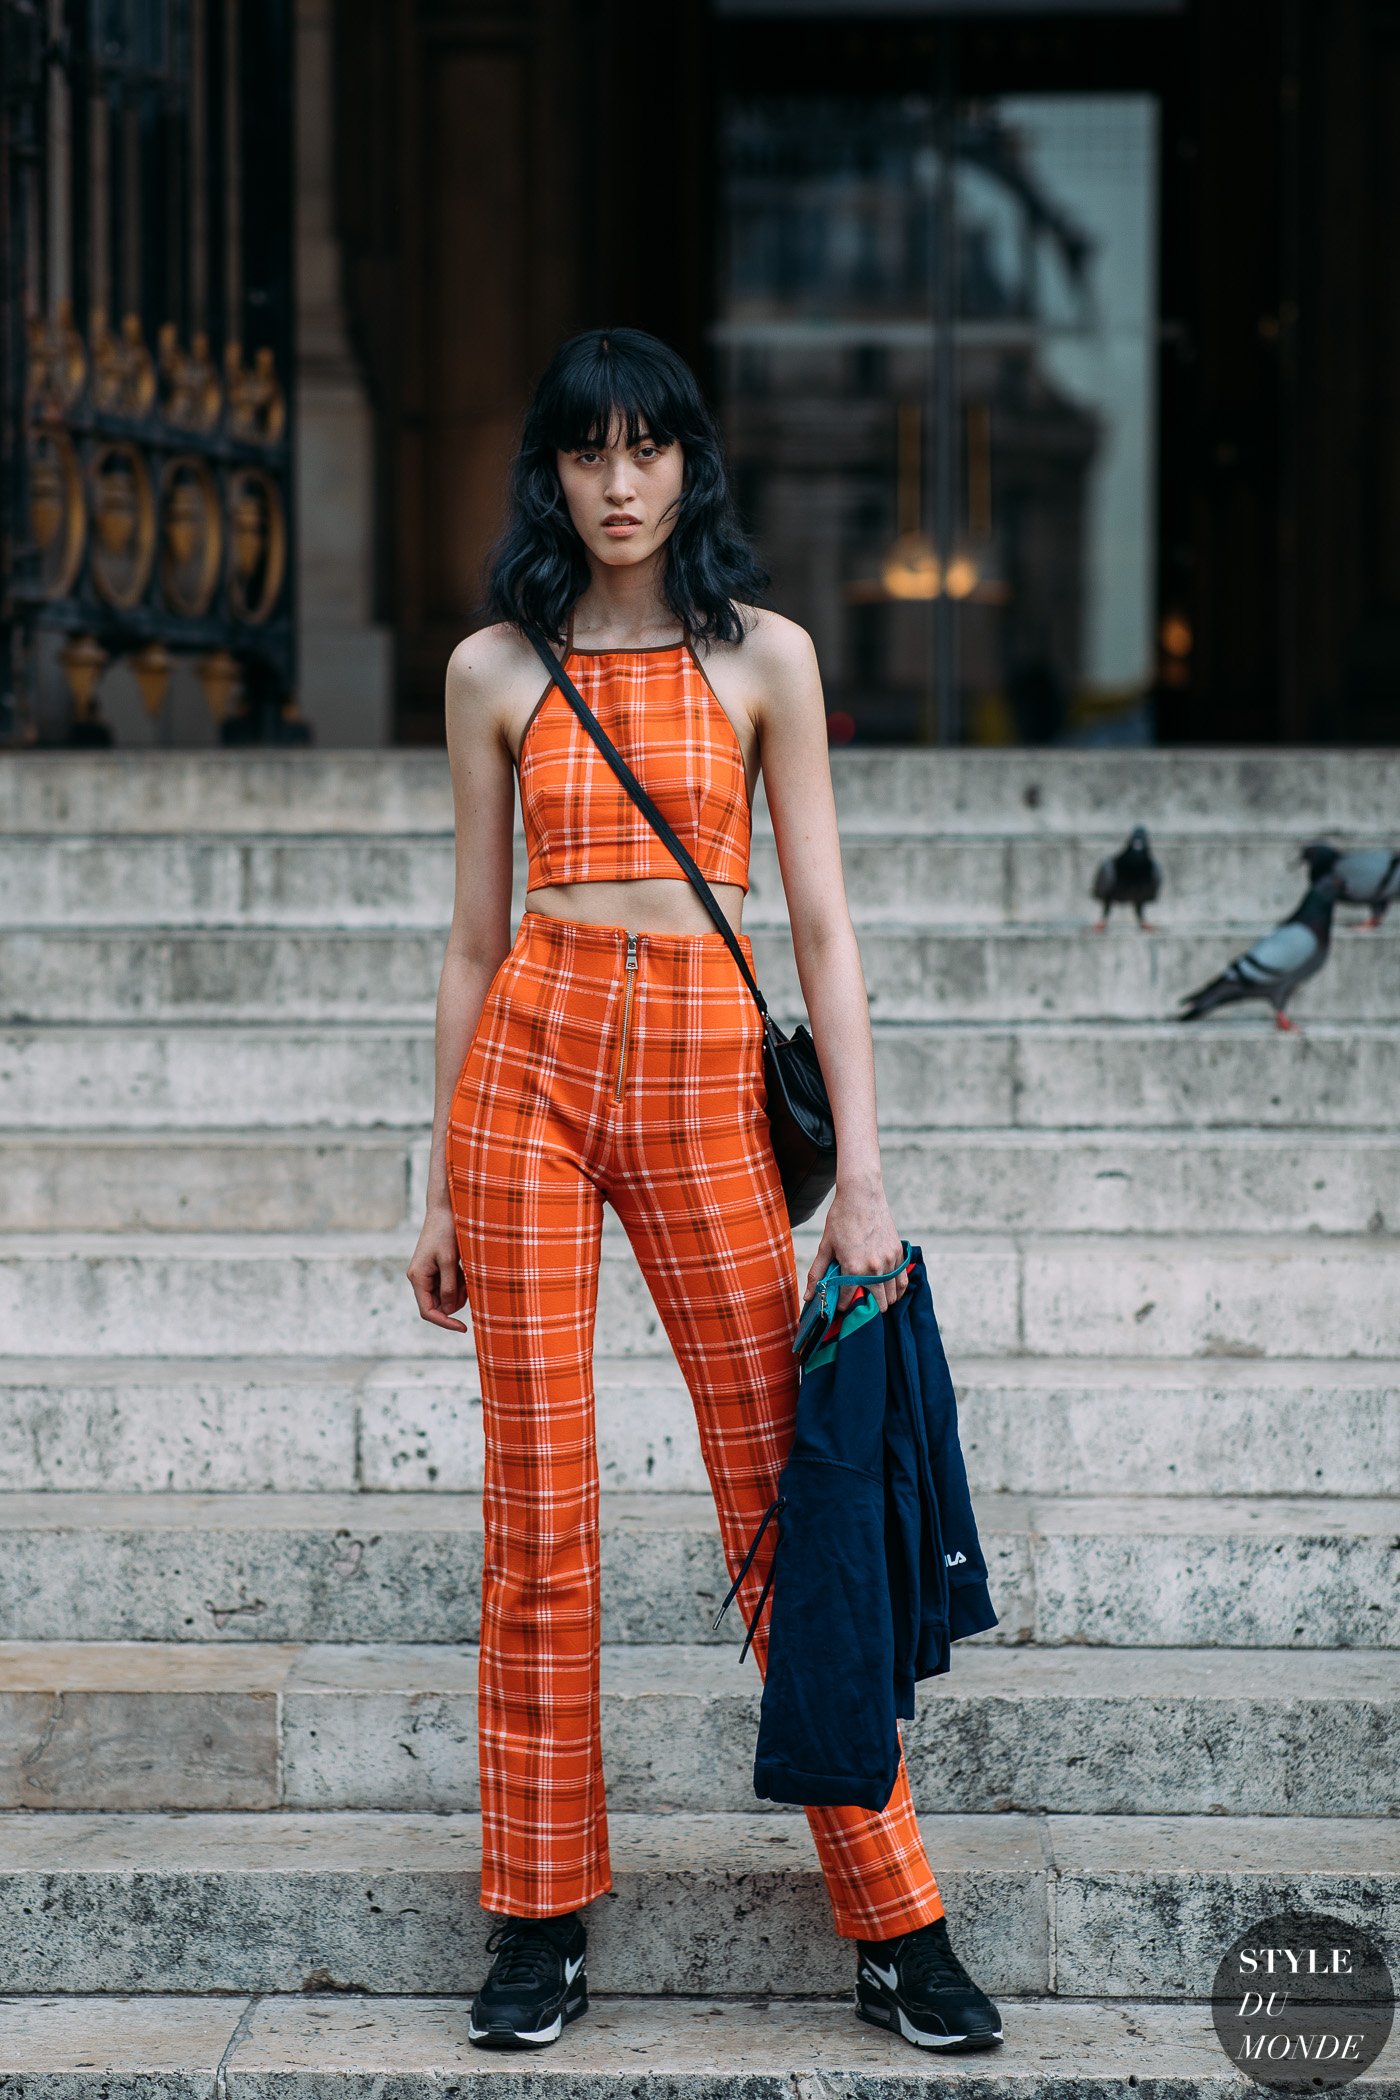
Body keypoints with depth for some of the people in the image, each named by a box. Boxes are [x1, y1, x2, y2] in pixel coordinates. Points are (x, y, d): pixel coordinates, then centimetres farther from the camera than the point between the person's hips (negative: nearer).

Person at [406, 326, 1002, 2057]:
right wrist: (444, 1185, 10)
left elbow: (823, 928, 2)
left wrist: (861, 1178, -4)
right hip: (529, 1068, 1)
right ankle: (540, 1920, 13)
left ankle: (893, 1921, 9)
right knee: (538, 1505, 1)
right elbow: (475, 939, 11)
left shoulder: (762, 657, 4)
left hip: (706, 1083, -1)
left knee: (782, 1493, 0)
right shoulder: (497, 669, 8)